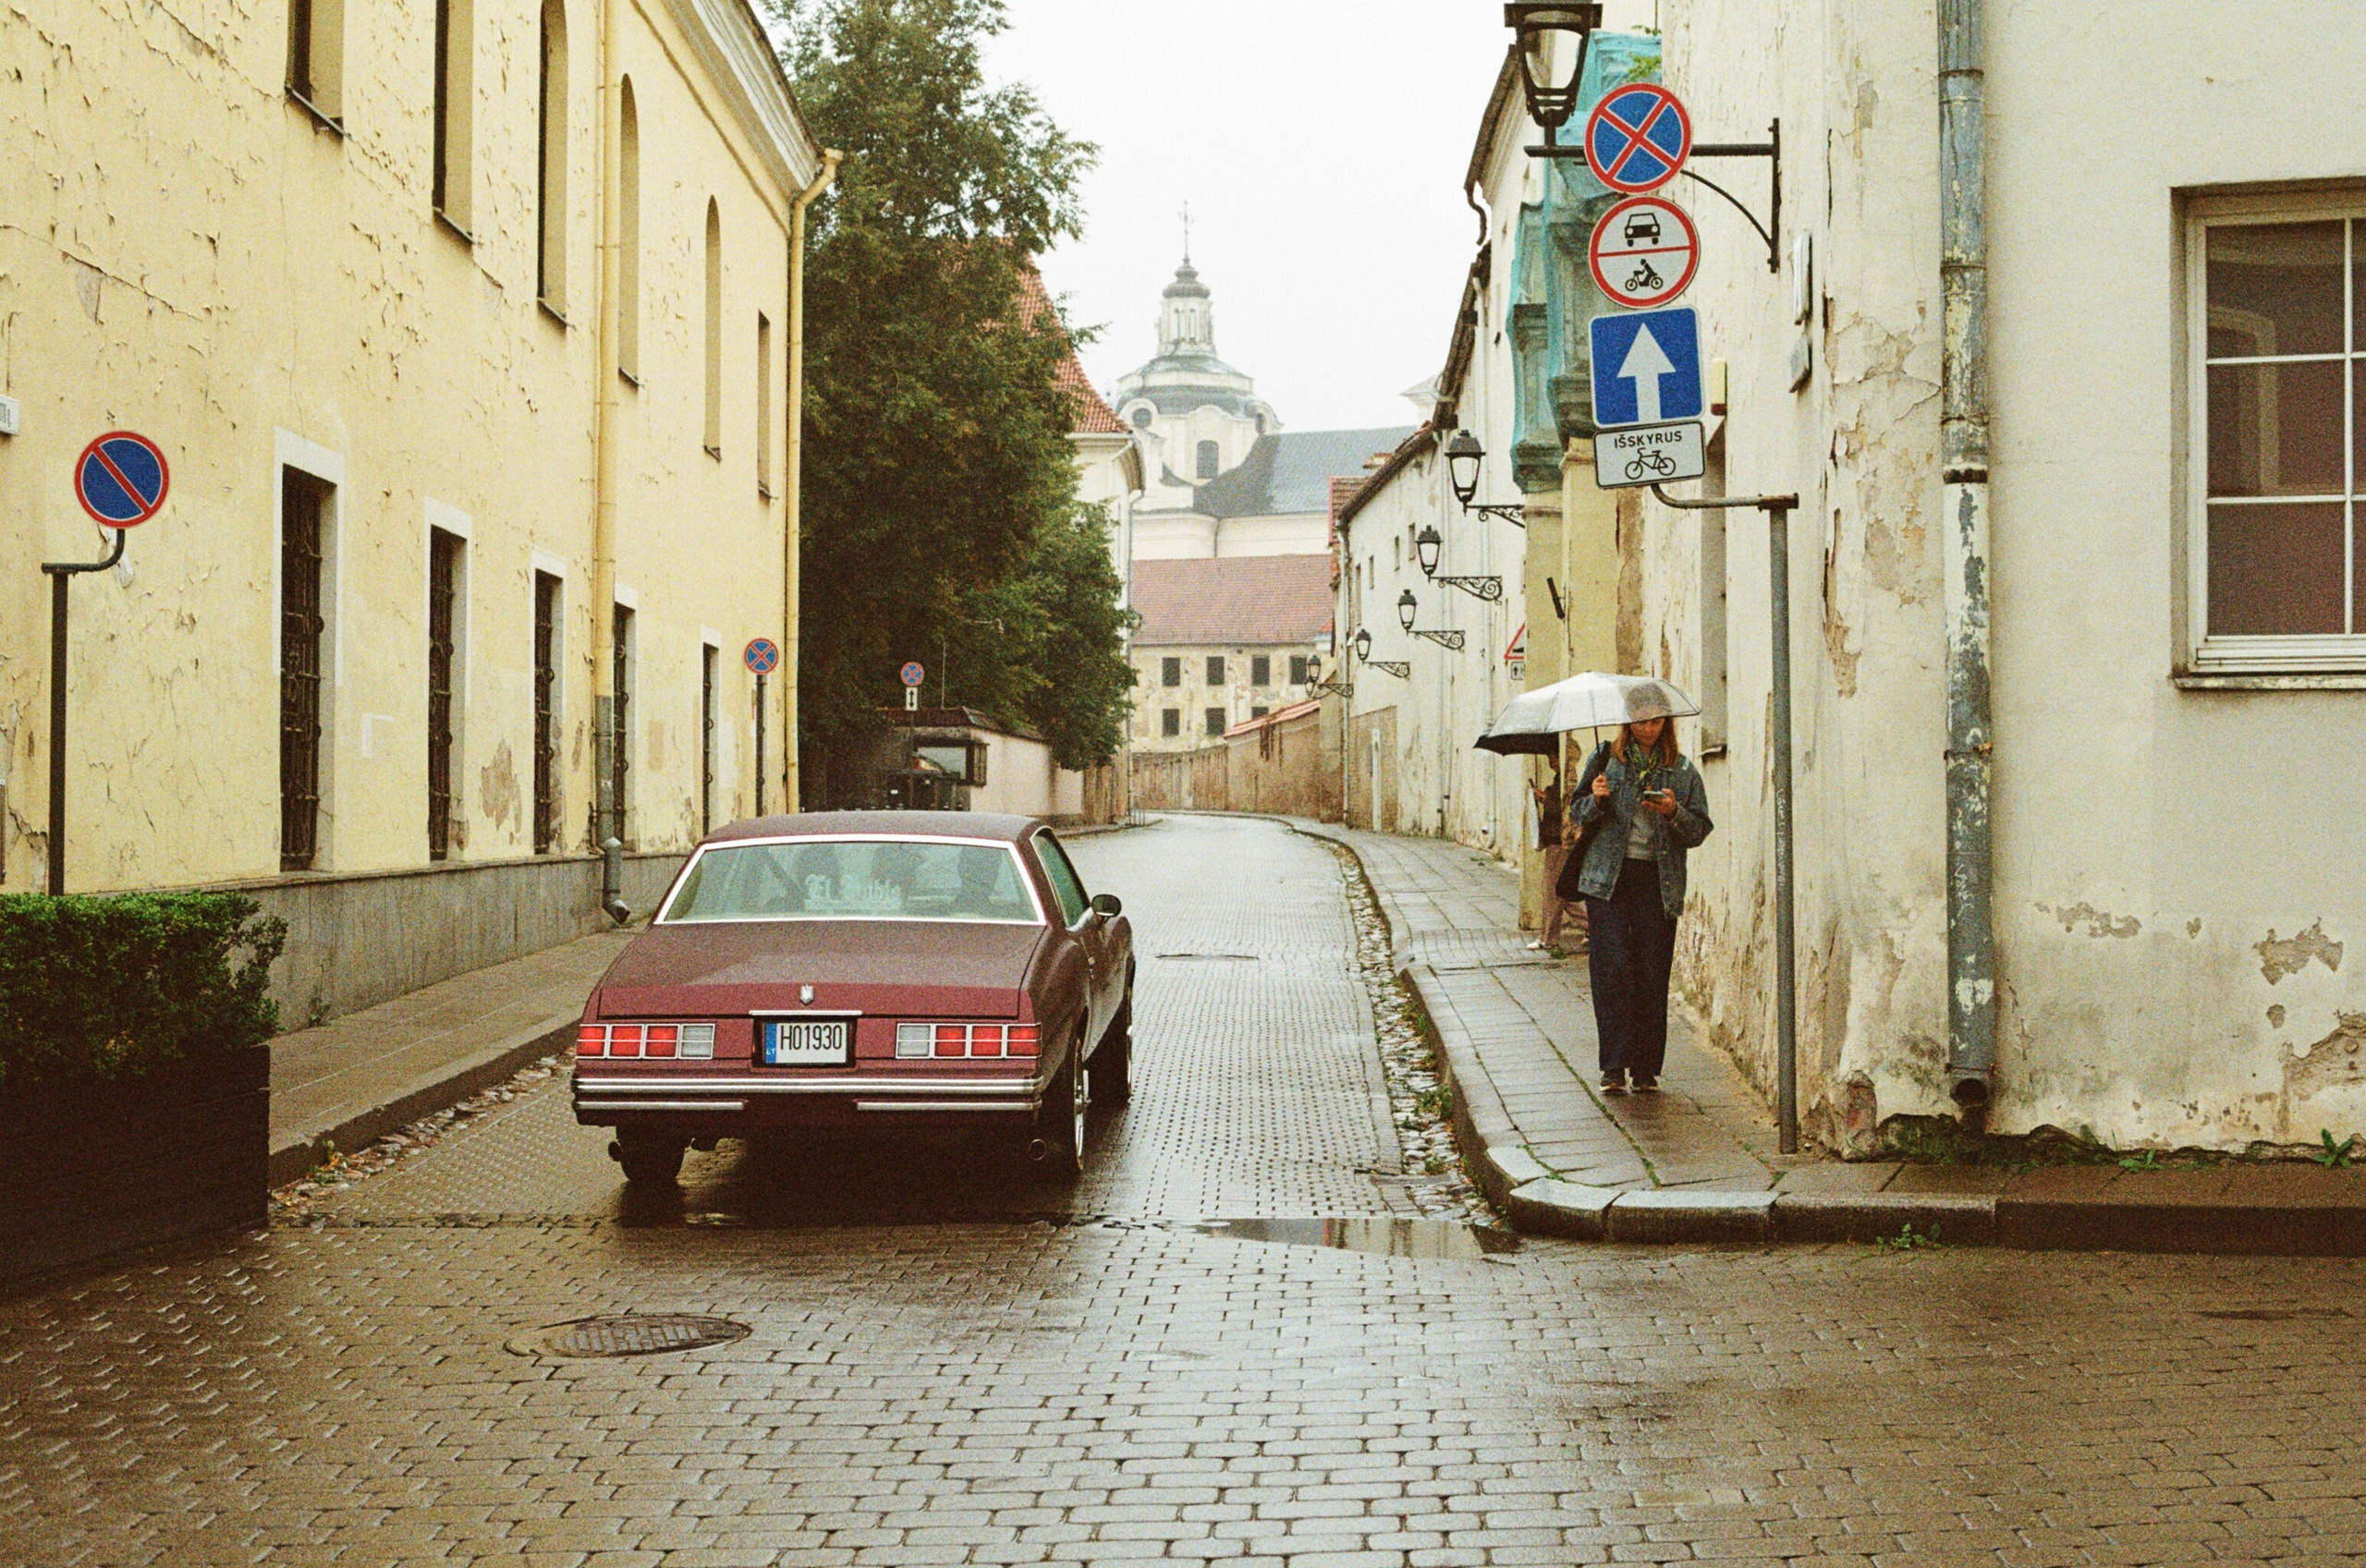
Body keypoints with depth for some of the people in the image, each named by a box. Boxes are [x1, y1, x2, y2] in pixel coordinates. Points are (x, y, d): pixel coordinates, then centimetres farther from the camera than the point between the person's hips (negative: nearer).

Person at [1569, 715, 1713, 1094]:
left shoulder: (1683, 771, 8)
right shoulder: (1605, 758, 7)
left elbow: (1699, 830, 7)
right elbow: (1579, 814, 10)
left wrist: (1674, 813, -13)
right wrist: (1597, 800, -11)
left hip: (1659, 881, 1)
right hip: (1608, 877, -1)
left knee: (1652, 974, 0)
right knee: (1612, 967, -9)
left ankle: (1646, 1069, 9)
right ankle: (1615, 1066, -6)